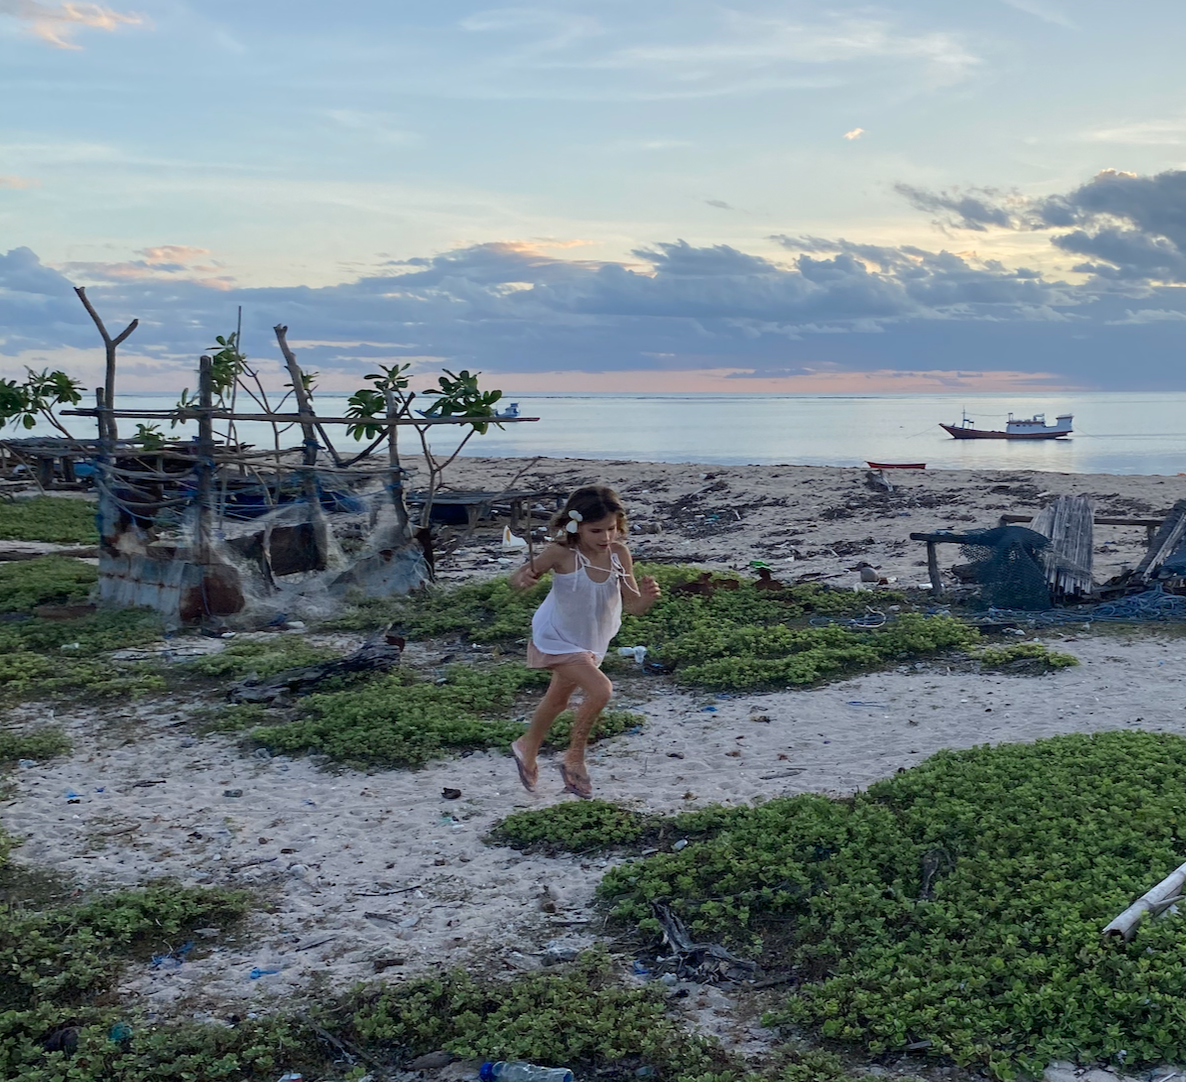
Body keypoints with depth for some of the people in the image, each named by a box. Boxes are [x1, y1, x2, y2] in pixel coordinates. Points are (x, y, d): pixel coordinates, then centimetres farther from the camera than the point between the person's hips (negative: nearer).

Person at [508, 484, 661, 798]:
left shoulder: (619, 553, -17)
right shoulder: (562, 553, -28)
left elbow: (633, 606, -11)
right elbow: (518, 579, -16)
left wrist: (647, 596, -33)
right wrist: (524, 578, -39)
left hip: (591, 643, 6)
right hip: (557, 640, -6)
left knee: (558, 701, 24)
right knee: (600, 690, -21)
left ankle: (527, 749, 52)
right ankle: (574, 759, 2)